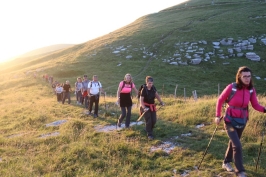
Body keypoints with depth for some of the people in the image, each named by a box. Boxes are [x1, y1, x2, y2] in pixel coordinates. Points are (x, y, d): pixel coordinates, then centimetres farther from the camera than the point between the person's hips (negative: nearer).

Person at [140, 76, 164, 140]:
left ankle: (149, 130, 35)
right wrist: (144, 108, -35)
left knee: (154, 120, 7)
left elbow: (157, 95, 9)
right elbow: (141, 100, -20)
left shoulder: (153, 88, -5)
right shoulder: (144, 90, -20)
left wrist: (161, 102, -5)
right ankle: (149, 135, 4)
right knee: (148, 121, -10)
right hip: (145, 107, -5)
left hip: (152, 106, 5)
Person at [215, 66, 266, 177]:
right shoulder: (231, 87, -18)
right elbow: (220, 100, -7)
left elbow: (256, 105, -3)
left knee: (233, 142, 21)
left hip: (242, 121, 5)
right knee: (237, 146, -11)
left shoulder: (251, 90, -6)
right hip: (230, 121, -5)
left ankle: (226, 163, 41)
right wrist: (218, 115, -9)